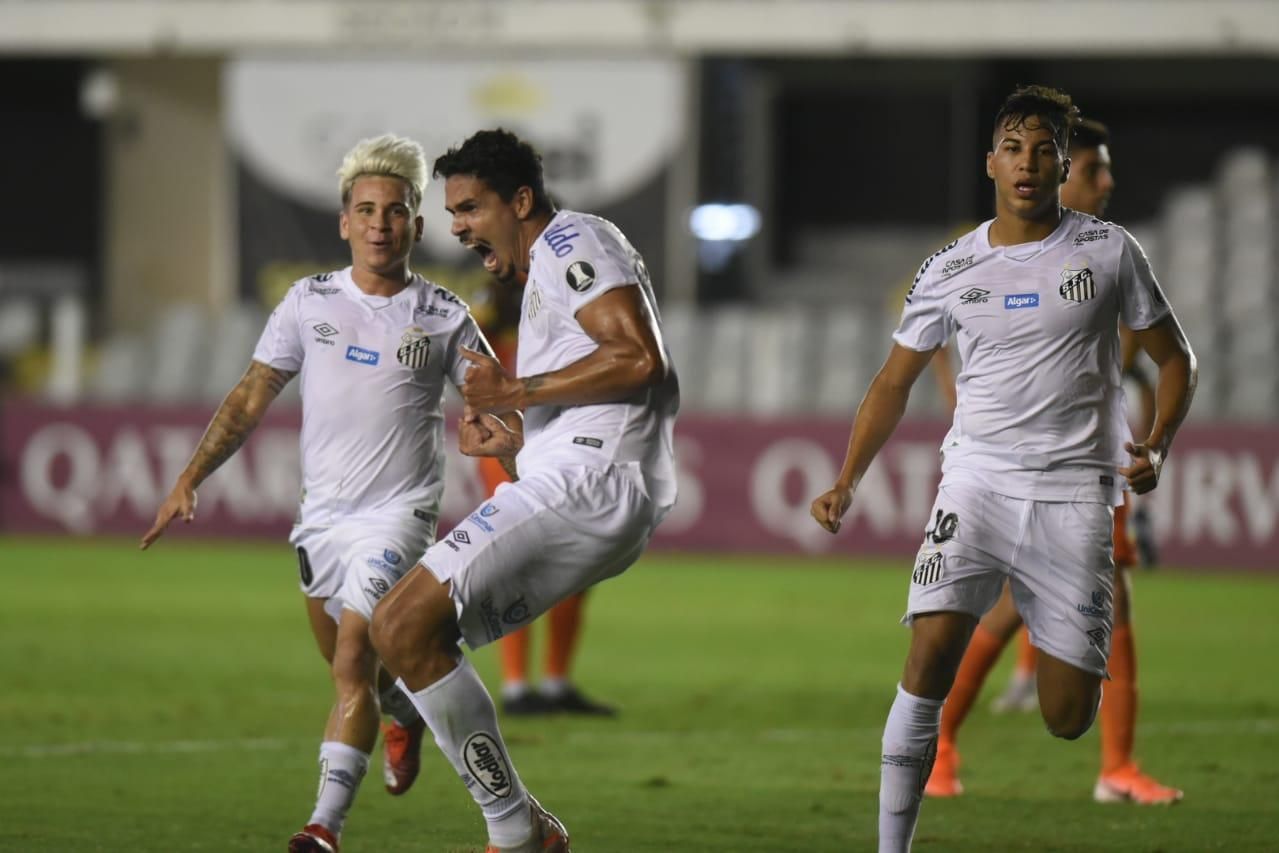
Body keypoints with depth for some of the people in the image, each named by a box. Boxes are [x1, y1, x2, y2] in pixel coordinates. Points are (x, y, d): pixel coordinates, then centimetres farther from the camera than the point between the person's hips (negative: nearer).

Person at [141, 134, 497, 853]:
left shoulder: (443, 315, -1)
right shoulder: (310, 302, 5)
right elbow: (251, 400, 9)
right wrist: (190, 481, 3)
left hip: (400, 513, -4)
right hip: (322, 515, 4)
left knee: (353, 661, -19)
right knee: (353, 668, 13)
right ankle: (407, 711, 48)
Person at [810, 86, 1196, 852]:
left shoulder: (1108, 252, 3)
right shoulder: (950, 271, 7)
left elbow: (1175, 359, 10)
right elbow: (895, 382, 16)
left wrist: (1156, 447, -7)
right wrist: (847, 484, 4)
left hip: (1073, 494, -1)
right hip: (977, 479, 1)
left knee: (1069, 722, -4)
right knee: (932, 653, -21)